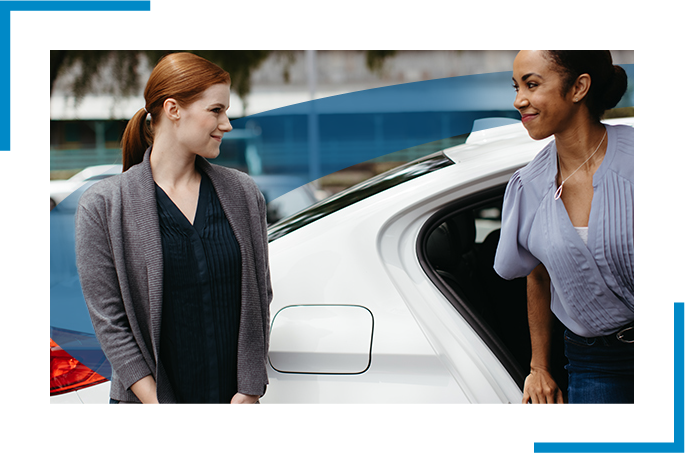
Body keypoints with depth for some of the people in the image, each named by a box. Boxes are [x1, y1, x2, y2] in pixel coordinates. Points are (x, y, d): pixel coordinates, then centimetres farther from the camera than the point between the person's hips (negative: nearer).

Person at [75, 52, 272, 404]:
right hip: (148, 399, -2)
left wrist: (248, 393, -4)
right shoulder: (103, 207, -5)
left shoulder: (244, 194, 5)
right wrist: (157, 404, -13)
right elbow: (108, 320, -7)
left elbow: (260, 297, 4)